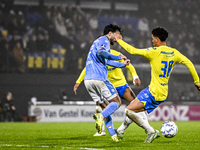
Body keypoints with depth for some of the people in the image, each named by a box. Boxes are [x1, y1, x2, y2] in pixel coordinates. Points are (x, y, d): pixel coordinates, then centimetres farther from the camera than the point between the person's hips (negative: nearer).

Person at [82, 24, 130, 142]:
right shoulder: (104, 40, -1)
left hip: (88, 80, 9)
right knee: (116, 102, 0)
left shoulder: (98, 42, 30)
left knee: (105, 106, 13)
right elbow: (100, 52, -24)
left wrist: (122, 64, 47)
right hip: (99, 78, -9)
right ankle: (100, 116, -27)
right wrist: (118, 57, -15)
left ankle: (113, 135, 6)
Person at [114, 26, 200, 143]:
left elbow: (133, 51, -9)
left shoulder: (154, 52, -12)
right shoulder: (174, 53, 7)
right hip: (163, 94, 9)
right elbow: (189, 63, 2)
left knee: (129, 111, -10)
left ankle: (151, 132, -15)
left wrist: (119, 40, 6)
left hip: (153, 92, -9)